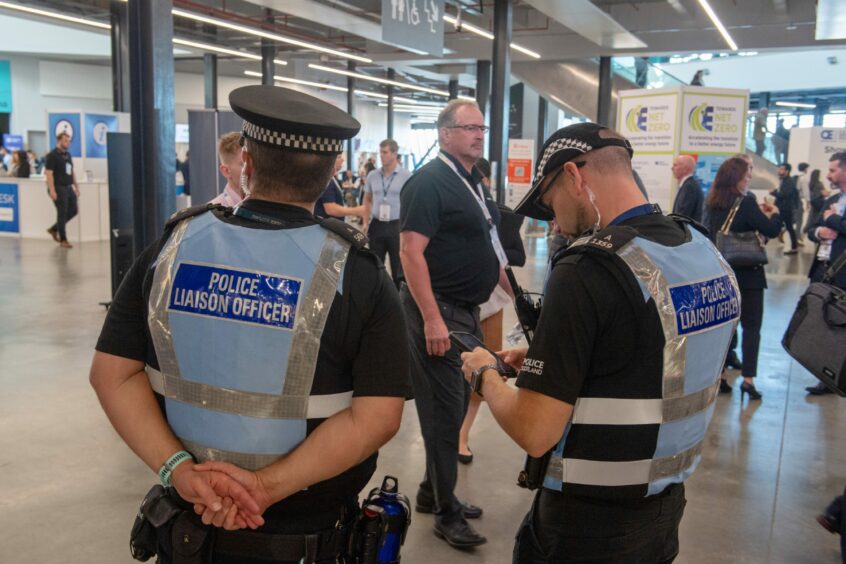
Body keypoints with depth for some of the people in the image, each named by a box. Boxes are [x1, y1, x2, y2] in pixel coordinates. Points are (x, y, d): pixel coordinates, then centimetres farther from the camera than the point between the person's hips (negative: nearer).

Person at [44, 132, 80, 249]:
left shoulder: (68, 155, 14)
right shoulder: (52, 155, -10)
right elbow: (48, 173, -16)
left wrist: (76, 187, 16)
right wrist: (52, 190, -22)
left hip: (69, 188, 8)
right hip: (58, 188, -8)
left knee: (73, 210, 8)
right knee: (62, 213, -5)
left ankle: (54, 229, 23)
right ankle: (63, 240, 4)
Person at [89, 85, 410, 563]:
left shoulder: (173, 248, -6)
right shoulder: (357, 273, -14)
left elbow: (113, 373, -7)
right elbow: (378, 416, -20)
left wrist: (179, 468, -13)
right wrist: (266, 486, -20)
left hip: (189, 521, 3)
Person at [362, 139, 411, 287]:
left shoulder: (406, 176, -7)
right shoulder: (372, 176, 5)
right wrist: (365, 222, 8)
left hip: (397, 226, -3)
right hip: (377, 225, 4)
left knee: (398, 267, 6)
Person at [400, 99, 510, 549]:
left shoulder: (474, 184, 14)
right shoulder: (429, 182, -14)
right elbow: (411, 252, -22)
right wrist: (432, 319, -26)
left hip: (467, 310, 9)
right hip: (438, 312, -9)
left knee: (455, 405, 17)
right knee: (444, 409, 0)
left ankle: (431, 492, 33)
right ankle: (446, 512, 14)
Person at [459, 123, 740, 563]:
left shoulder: (586, 271, -25)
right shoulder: (709, 254, 0)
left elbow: (534, 434, -24)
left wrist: (485, 375, -6)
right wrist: (544, 361, 11)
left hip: (588, 528, -7)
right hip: (667, 511, 7)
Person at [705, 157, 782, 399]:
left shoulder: (714, 204, 4)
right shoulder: (745, 202, -15)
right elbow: (771, 230, -14)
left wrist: (759, 213, 14)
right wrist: (774, 213, 5)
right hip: (747, 273, -6)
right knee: (751, 326, 3)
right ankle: (748, 379, -2)